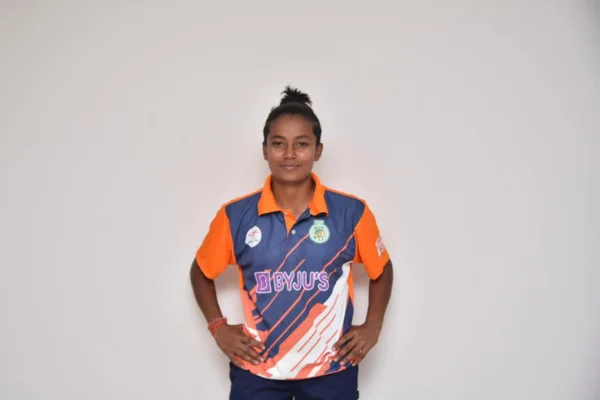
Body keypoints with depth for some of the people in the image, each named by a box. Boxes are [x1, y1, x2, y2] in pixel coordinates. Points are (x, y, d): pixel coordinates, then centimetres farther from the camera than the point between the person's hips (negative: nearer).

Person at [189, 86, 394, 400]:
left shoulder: (352, 212, -7)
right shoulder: (235, 216, -6)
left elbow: (381, 271, 10)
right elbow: (201, 273, 10)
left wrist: (372, 326, 0)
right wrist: (218, 327, 0)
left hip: (330, 369, 0)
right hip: (256, 369, 0)